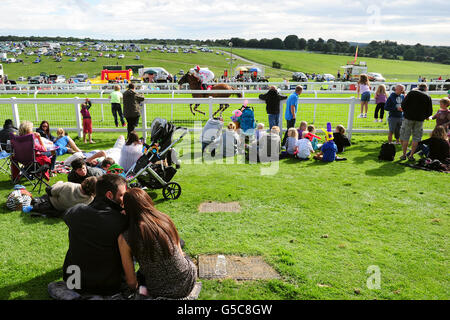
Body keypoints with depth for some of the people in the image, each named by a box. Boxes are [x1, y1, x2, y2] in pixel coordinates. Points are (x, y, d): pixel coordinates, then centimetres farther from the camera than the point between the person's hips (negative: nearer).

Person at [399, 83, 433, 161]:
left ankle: (404, 155, 9)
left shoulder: (412, 93, 0)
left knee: (405, 137, 7)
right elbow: (430, 112, 4)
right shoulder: (428, 97, 5)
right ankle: (411, 156, 10)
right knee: (416, 138, 10)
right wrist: (425, 116, 23)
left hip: (409, 118, -1)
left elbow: (403, 104, -5)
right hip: (420, 120, 1)